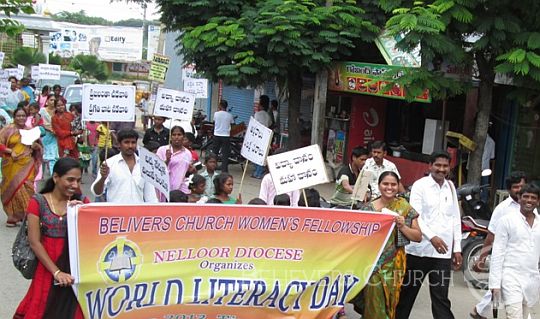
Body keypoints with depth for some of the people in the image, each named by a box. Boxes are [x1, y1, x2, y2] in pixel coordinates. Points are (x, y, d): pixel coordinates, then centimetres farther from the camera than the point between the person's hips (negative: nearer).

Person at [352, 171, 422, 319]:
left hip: (394, 264, 1)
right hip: (373, 263, 0)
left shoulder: (405, 208, 2)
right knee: (374, 304, -4)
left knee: (390, 303, 5)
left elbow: (418, 237, 3)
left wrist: (402, 226, -11)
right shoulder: (368, 208, 2)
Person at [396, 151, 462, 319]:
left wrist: (457, 248, 11)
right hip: (419, 250, -3)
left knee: (441, 298, 1)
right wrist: (431, 237, -27)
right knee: (407, 293, 9)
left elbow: (456, 219, 15)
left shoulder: (450, 187, 11)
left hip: (443, 253, 3)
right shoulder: (420, 185, -4)